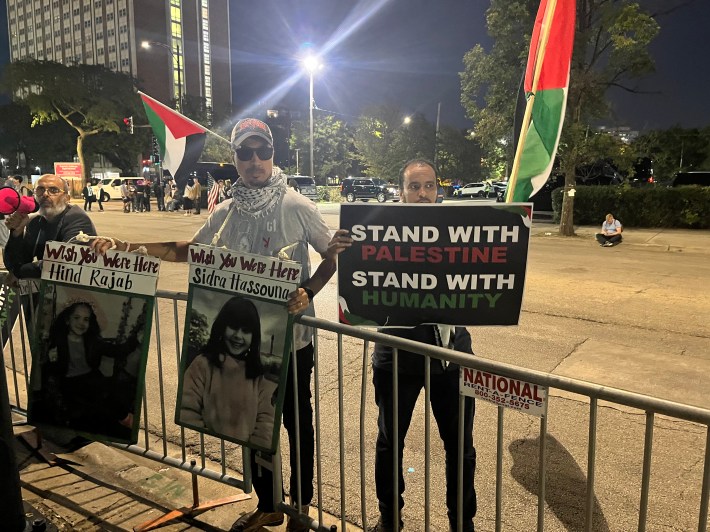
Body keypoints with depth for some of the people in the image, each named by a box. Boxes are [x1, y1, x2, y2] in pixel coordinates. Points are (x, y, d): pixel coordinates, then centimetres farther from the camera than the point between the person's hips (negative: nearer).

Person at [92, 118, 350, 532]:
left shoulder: (296, 206, -10)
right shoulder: (227, 212, 4)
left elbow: (331, 256, -6)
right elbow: (188, 250, 13)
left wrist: (309, 292, -25)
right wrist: (127, 247, 3)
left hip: (291, 336, -4)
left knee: (297, 421, 12)